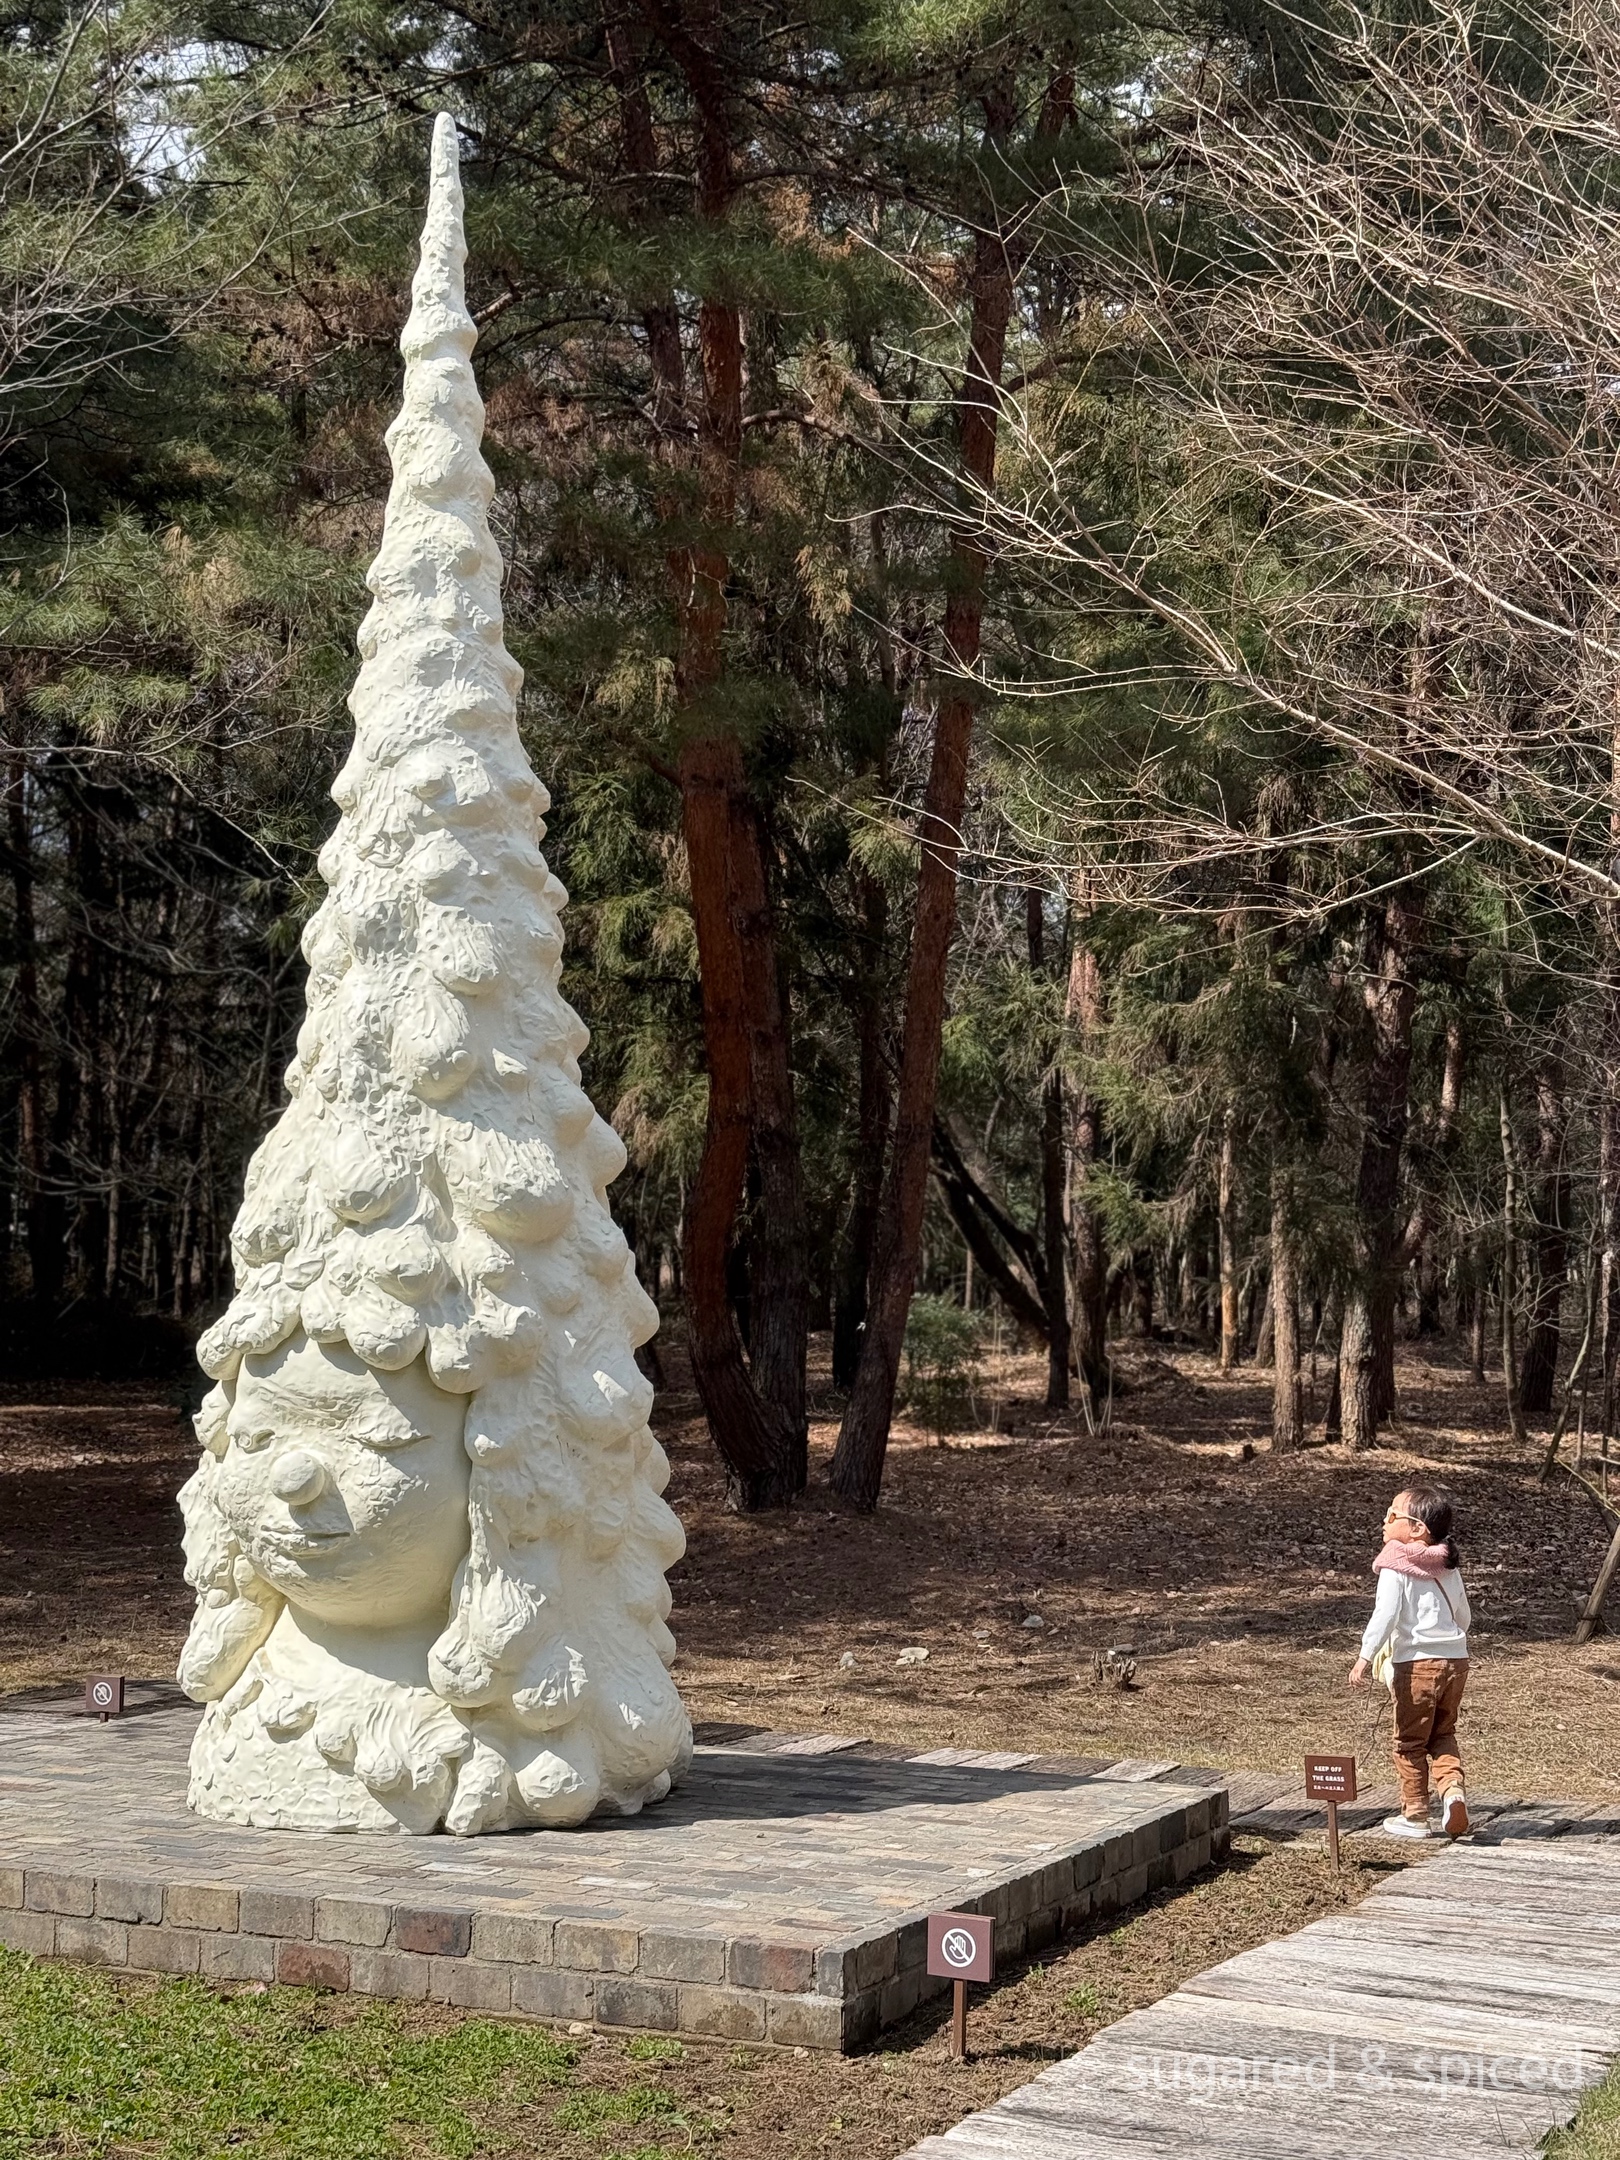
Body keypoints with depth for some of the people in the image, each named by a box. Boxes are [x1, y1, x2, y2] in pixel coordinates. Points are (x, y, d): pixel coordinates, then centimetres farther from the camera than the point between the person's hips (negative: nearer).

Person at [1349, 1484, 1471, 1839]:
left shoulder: (1396, 1567, -8)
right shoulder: (1447, 1567, 13)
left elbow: (1385, 1614, -19)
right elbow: (1464, 1615, 22)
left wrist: (1365, 1657, -20)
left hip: (1417, 1662, -6)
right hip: (1456, 1660, 6)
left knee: (1410, 1743, 7)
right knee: (1442, 1734, 19)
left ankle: (1415, 1815, 12)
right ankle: (1452, 1787, -5)